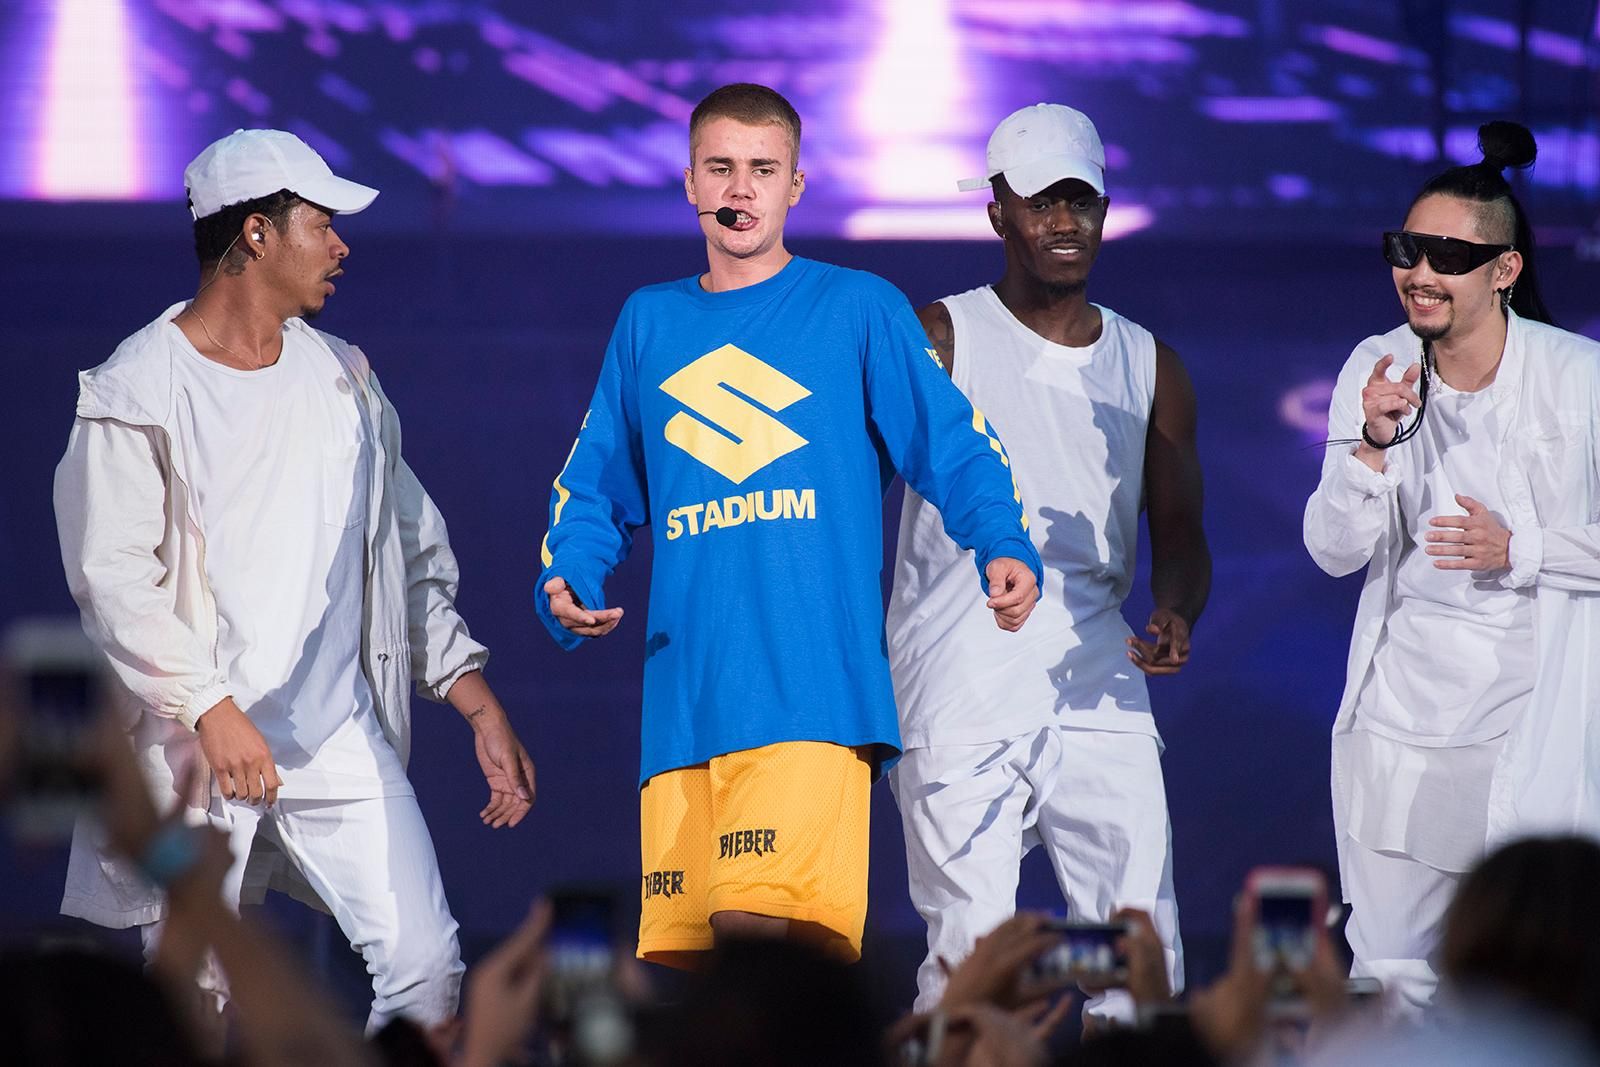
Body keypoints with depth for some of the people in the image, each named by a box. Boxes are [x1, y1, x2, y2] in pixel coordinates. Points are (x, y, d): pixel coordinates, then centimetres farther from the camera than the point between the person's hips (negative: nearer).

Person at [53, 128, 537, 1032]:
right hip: (195, 753, -4)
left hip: (341, 739, 4)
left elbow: (414, 551, 18)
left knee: (425, 965, -11)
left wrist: (480, 704, 11)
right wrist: (211, 708, -19)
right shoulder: (137, 394, -3)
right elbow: (112, 577, -10)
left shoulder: (342, 378, 14)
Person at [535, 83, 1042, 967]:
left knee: (778, 929, -22)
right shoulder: (648, 322, 21)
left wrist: (1004, 547, -16)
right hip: (683, 692, 4)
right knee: (679, 953, 1)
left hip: (814, 686, -4)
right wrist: (569, 583, 3)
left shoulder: (858, 309, 10)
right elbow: (596, 485, 23)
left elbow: (952, 445, 3)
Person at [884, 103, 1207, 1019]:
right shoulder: (939, 341, 2)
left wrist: (1176, 614, -4)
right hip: (961, 694, -4)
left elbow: (1180, 537, 18)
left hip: (1100, 694, 4)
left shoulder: (1150, 367, 14)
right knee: (969, 961, -9)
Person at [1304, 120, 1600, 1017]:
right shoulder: (1380, 370, 2)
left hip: (1526, 727, -4)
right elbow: (1335, 551, -2)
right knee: (1388, 975, 10)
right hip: (1399, 718, 4)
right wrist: (1374, 444, -17)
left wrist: (1520, 551, -17)